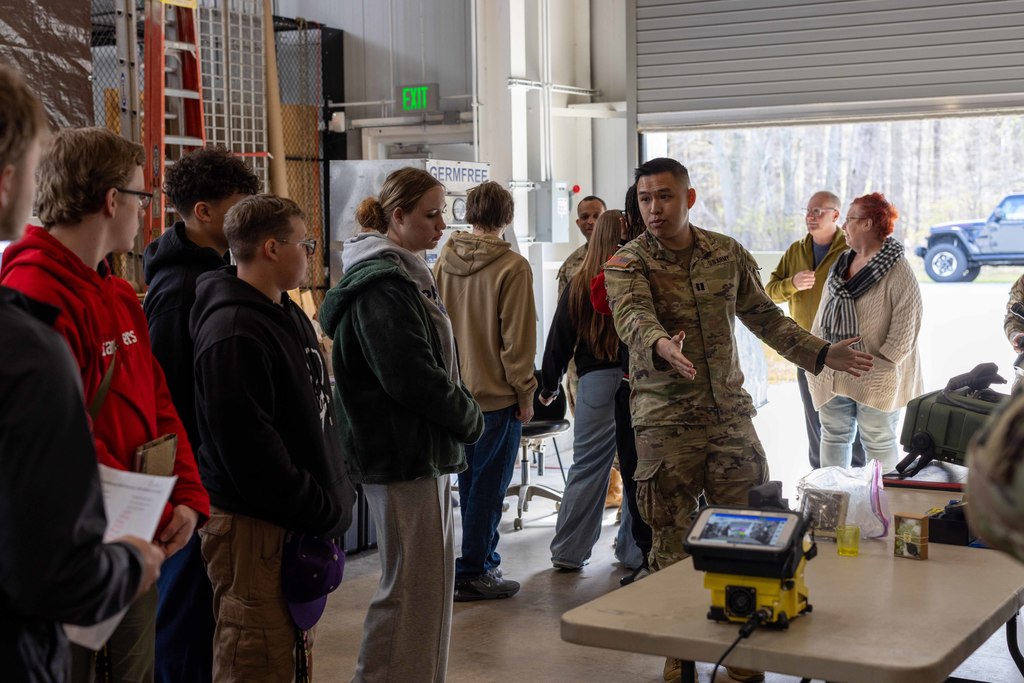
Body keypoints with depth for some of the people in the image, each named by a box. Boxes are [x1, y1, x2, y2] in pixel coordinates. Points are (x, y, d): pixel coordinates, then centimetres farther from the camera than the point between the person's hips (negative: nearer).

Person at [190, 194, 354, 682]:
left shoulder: (288, 316, 14)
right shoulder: (233, 332, -18)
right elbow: (249, 448, -23)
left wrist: (334, 501, 12)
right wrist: (322, 512, -17)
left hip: (299, 525, 10)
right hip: (255, 529, -10)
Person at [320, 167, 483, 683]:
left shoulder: (403, 275, 16)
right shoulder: (383, 285, -16)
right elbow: (412, 376, -23)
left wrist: (462, 417, 6)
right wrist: (470, 419, -9)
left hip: (421, 449, 11)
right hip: (404, 453, -11)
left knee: (430, 580, 17)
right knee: (413, 587, -5)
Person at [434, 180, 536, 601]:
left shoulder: (445, 260, 3)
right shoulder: (512, 267, -15)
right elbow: (516, 338, -14)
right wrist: (525, 392, -5)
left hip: (456, 390, 6)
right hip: (496, 393, -6)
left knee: (471, 483, 17)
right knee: (488, 485, 2)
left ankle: (484, 560, 28)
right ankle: (470, 574, 6)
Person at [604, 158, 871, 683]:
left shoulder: (728, 254, 6)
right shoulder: (626, 264, -7)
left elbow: (764, 317, 16)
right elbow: (634, 319, -27)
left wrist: (822, 353, 10)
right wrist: (662, 348, -49)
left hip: (730, 414, 4)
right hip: (665, 423, -3)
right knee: (672, 542, 3)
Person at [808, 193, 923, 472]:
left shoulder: (896, 269, -13)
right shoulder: (841, 262, 11)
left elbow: (906, 323, -16)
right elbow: (825, 310, 16)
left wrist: (884, 362, -16)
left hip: (874, 377, -7)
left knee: (879, 442, 4)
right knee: (833, 435, 15)